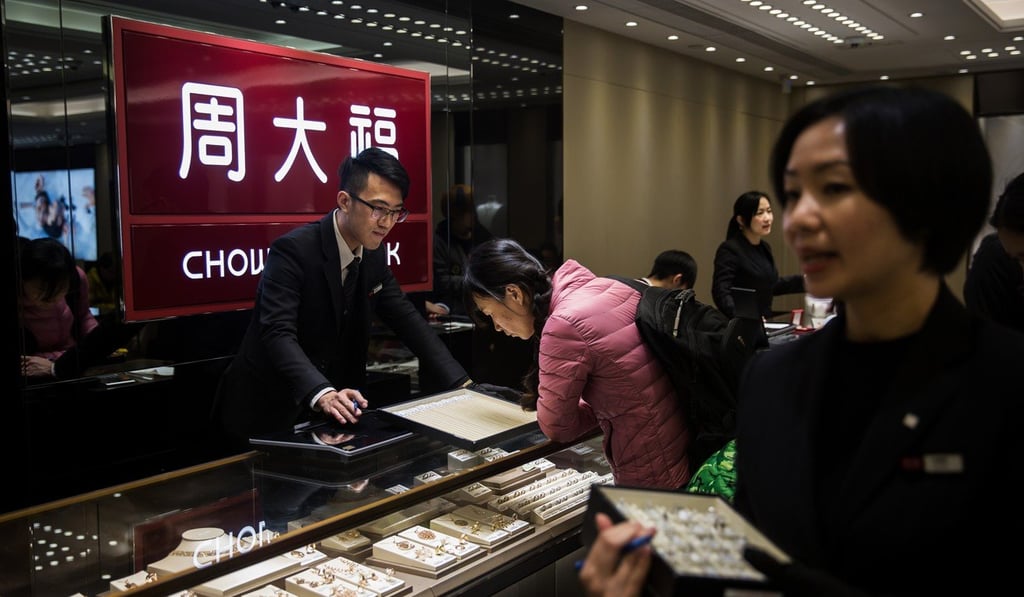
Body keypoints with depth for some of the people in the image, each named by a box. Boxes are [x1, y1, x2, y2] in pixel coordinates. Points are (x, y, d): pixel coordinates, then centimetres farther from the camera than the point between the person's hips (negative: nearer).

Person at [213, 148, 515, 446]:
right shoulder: (294, 250, -21)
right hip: (267, 414, -5)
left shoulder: (374, 255, 1)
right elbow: (278, 334, -30)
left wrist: (463, 384, -10)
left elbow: (406, 319, 1)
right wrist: (321, 394, -47)